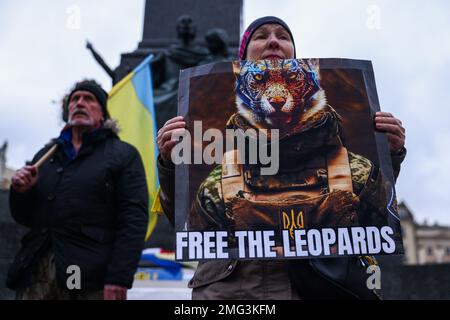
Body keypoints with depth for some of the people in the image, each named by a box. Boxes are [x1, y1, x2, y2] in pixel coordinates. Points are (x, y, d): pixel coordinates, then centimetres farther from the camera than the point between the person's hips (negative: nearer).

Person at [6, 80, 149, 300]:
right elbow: (24, 217, 22)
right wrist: (20, 192, 0)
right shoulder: (46, 154, 18)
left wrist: (119, 278, -19)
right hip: (36, 271, 4)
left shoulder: (123, 155, 3)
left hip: (91, 278, -4)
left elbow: (134, 219, -8)